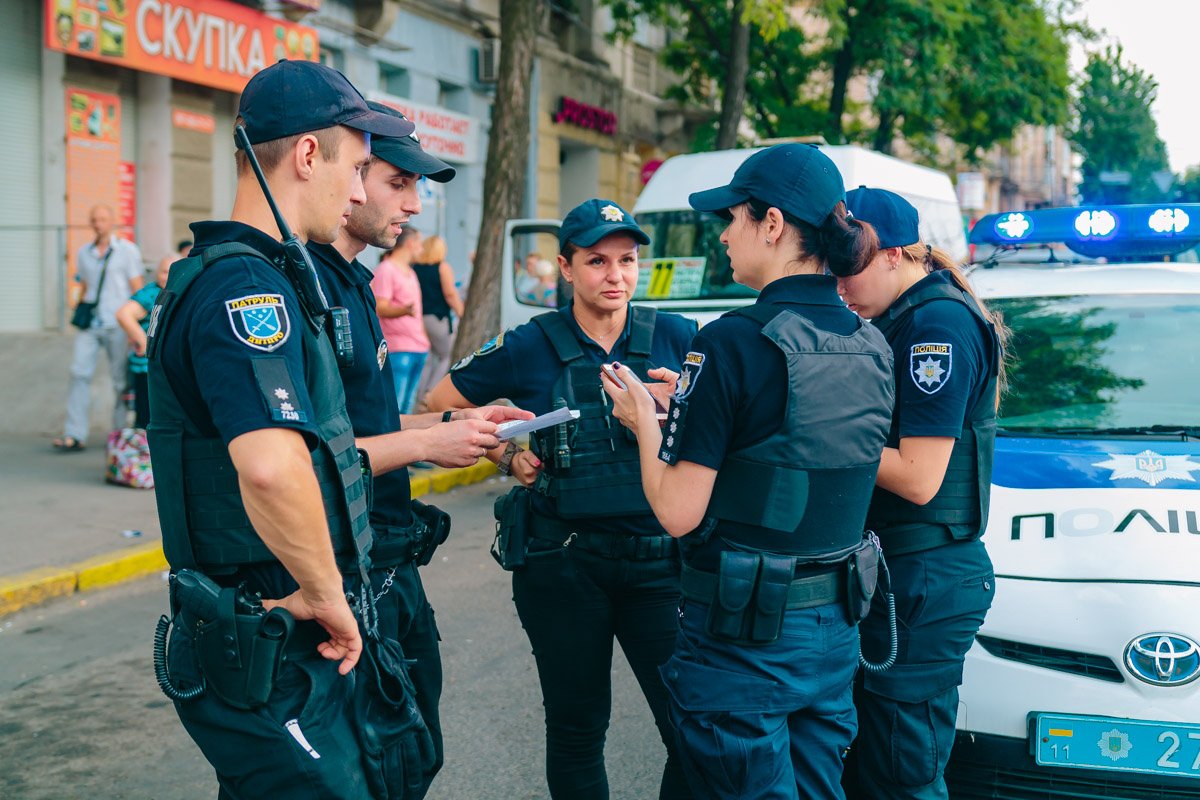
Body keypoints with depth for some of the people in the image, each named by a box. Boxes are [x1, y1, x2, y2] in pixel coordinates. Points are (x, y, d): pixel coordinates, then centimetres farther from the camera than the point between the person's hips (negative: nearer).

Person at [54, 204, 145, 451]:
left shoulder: (128, 250, 0)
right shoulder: (83, 253, 14)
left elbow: (138, 290, -2)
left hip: (117, 325, -3)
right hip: (90, 326, 4)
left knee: (121, 380, 3)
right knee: (79, 373, -8)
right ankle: (75, 435, -9)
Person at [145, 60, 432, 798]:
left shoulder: (236, 274, 13)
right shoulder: (247, 286, -21)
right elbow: (272, 467, -37)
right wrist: (325, 590, -23)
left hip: (299, 637, 10)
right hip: (273, 655, -10)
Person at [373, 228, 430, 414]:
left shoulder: (410, 272, 22)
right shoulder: (386, 269, -6)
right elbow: (380, 308, -15)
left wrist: (424, 339, 25)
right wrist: (404, 310, -33)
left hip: (418, 347, 9)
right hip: (398, 349, -9)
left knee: (407, 405, 10)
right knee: (394, 404, -13)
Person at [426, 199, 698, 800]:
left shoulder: (676, 338, 2)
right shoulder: (530, 346, -1)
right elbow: (440, 403, 10)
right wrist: (505, 457, 1)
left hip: (658, 561, 1)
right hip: (563, 563, -1)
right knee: (577, 729, 11)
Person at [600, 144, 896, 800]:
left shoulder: (734, 342, -19)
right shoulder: (870, 347, 3)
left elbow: (678, 512, -19)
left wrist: (644, 422, -1)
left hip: (744, 636, -7)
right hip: (836, 627, 7)